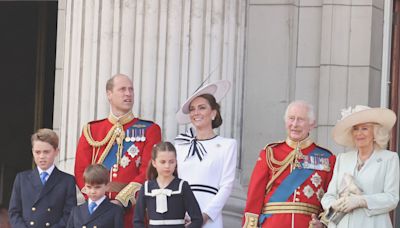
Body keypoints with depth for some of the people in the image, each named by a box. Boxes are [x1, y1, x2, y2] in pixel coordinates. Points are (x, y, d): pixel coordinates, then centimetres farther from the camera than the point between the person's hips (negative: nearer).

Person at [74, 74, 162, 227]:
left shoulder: (149, 130, 6)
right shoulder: (91, 130, 12)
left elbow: (149, 172, -4)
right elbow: (81, 171, 8)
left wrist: (122, 200, -15)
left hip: (133, 212, -2)